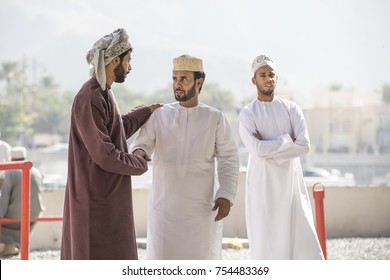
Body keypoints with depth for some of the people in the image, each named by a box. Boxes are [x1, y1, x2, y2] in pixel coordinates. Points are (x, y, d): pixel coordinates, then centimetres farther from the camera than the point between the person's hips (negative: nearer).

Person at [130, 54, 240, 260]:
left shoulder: (215, 118, 1)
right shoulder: (159, 115, 3)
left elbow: (229, 158, 1)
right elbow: (142, 144, 1)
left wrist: (226, 194, -10)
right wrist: (138, 153, -24)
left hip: (201, 207, 0)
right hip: (164, 203, 0)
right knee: (163, 258, 1)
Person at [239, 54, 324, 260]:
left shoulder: (291, 109, 8)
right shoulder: (248, 114, -1)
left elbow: (304, 145, -6)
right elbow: (257, 150, -17)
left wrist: (269, 147, -11)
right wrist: (287, 140, -9)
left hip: (292, 186, 3)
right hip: (263, 188, -3)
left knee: (305, 243, -2)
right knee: (265, 245, -1)